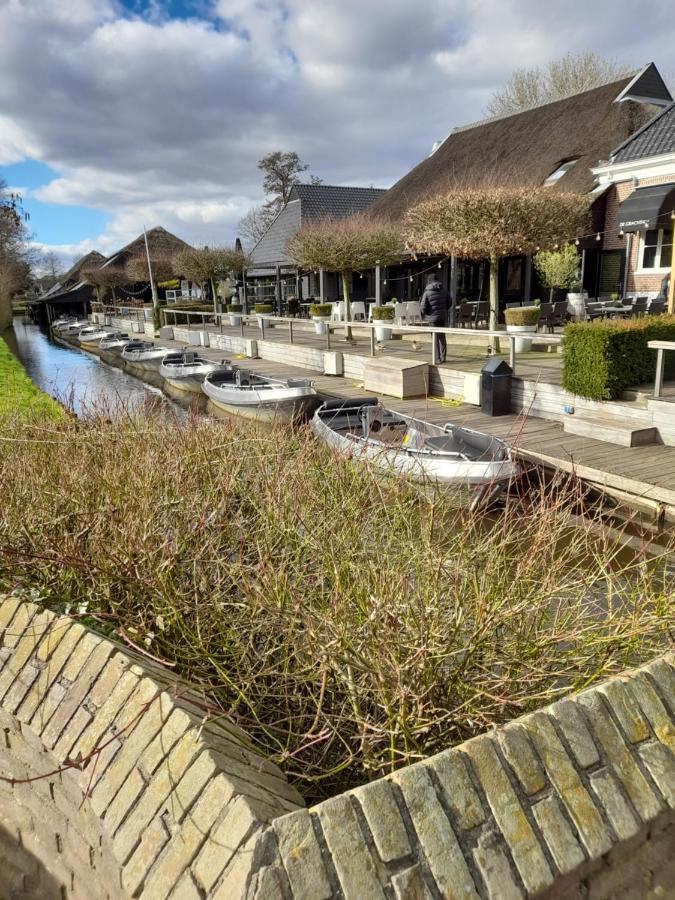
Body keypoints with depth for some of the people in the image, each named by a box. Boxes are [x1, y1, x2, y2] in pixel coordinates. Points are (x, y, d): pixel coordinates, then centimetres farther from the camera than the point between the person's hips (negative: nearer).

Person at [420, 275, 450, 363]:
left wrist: (424, 313, 8)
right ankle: (443, 357, 20)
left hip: (433, 318, -4)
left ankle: (437, 358, 2)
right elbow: (449, 302, 10)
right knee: (442, 337, 15)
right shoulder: (443, 290, 2)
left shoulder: (427, 292, -11)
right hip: (443, 317, 4)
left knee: (435, 338, 2)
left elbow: (423, 307, -13)